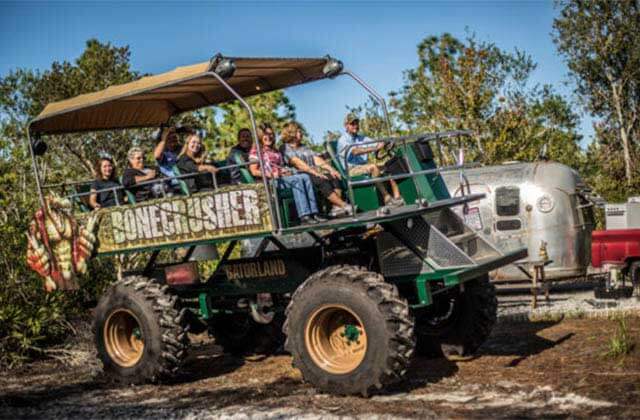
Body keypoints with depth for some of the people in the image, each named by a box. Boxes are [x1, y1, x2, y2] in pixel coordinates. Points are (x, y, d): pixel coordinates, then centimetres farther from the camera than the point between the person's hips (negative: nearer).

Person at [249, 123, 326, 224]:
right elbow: (254, 171, -4)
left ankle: (313, 213, -32)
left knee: (305, 177, -22)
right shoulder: (256, 150, 8)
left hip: (283, 176, 7)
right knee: (297, 180, -31)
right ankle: (304, 216, -42)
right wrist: (270, 174, -18)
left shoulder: (275, 151, 31)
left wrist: (287, 172, 4)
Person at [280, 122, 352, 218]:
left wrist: (331, 169, -1)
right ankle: (345, 206, -36)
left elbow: (318, 160, 17)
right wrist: (315, 173, -22)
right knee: (322, 182, -33)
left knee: (335, 178, -20)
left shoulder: (304, 147, 29)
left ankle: (336, 208, -34)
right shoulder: (285, 148, 5)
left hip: (316, 173, 7)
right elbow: (297, 163, -11)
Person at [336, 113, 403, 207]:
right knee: (373, 167, -32)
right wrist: (375, 148, -30)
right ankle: (387, 197, -32)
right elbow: (355, 151, -20)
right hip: (351, 170, -7)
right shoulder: (342, 140, -2)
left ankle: (397, 197, -24)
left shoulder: (362, 138, 22)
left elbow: (377, 144, 10)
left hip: (364, 167, 7)